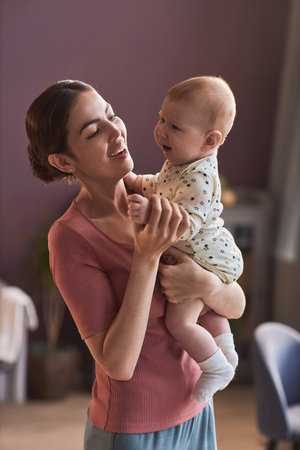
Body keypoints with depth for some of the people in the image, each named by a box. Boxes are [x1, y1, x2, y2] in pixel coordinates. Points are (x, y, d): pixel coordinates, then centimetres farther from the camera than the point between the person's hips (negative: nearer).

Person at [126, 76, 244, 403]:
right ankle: (226, 352, 47)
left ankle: (219, 368, 3)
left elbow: (185, 225, -42)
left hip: (205, 259, -10)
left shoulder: (199, 180, -34)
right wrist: (133, 181, 8)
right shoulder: (181, 162, -1)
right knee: (206, 308, 29)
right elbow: (161, 187, 19)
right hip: (209, 254, 10)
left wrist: (151, 213, -53)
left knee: (179, 321, -14)